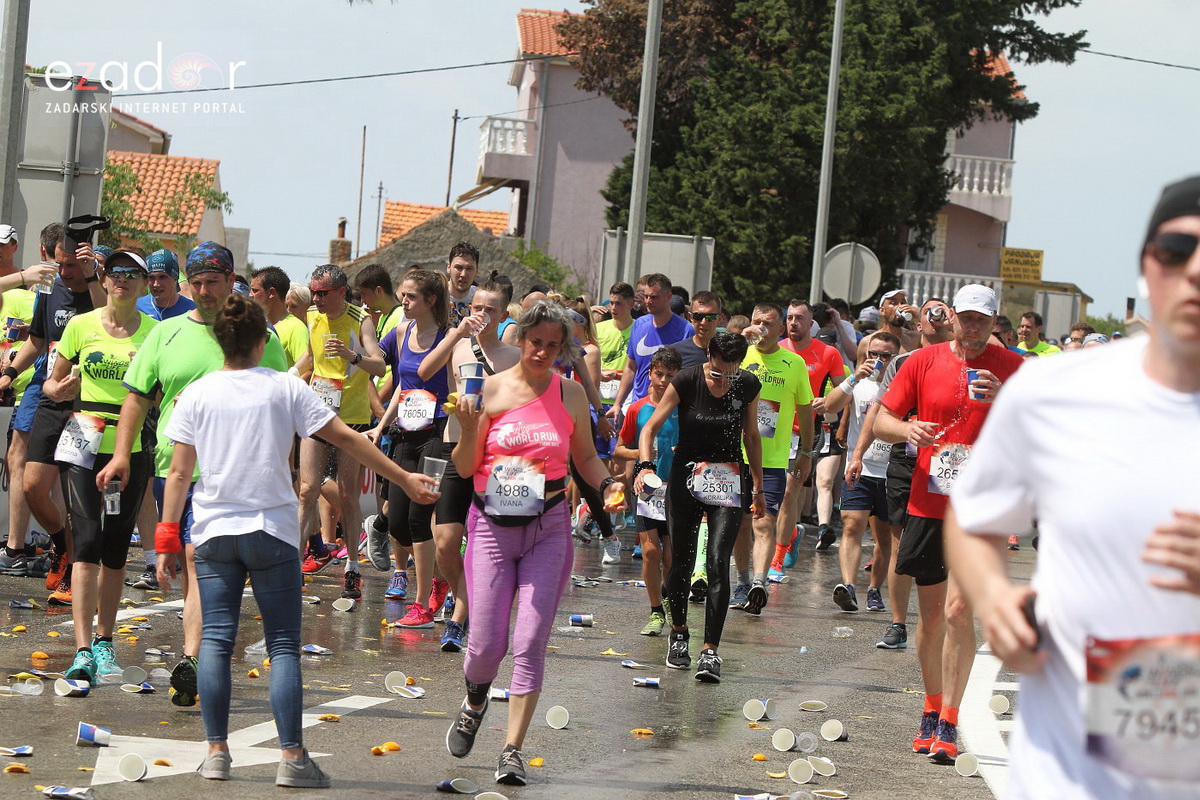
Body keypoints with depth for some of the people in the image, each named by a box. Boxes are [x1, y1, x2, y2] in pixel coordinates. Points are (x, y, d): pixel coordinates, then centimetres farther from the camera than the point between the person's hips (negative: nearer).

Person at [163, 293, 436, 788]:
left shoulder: (197, 394, 2)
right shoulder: (284, 388, -2)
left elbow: (179, 472, 0)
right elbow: (345, 438, -1)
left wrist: (167, 536, 7)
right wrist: (404, 479, 5)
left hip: (214, 532, 2)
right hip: (272, 531, -2)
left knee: (216, 640, 6)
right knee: (283, 645, 1)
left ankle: (216, 752, 3)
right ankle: (292, 757, -5)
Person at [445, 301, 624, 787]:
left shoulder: (571, 394, 3)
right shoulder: (491, 390, -1)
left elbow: (585, 457, 15)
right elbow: (465, 467, 2)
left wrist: (607, 484, -4)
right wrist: (469, 429, -17)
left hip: (548, 529, 0)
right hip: (492, 526, 0)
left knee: (529, 643, -7)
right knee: (487, 644, -1)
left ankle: (513, 749, -1)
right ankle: (474, 703, 33)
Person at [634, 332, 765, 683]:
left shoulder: (747, 386, -5)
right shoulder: (686, 381, -11)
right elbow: (651, 427, -10)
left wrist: (758, 488, 14)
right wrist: (645, 464, -28)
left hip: (729, 480, 0)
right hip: (686, 477, 0)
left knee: (718, 563, -13)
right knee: (681, 561, 7)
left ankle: (711, 651, -13)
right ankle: (678, 634, 32)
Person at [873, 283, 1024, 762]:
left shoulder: (1013, 369, 1)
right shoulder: (924, 362, 6)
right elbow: (880, 420, 8)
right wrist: (906, 428, -14)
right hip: (927, 503, 3)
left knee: (958, 609, -13)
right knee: (930, 612, 10)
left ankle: (948, 724, -9)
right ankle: (931, 710, 26)